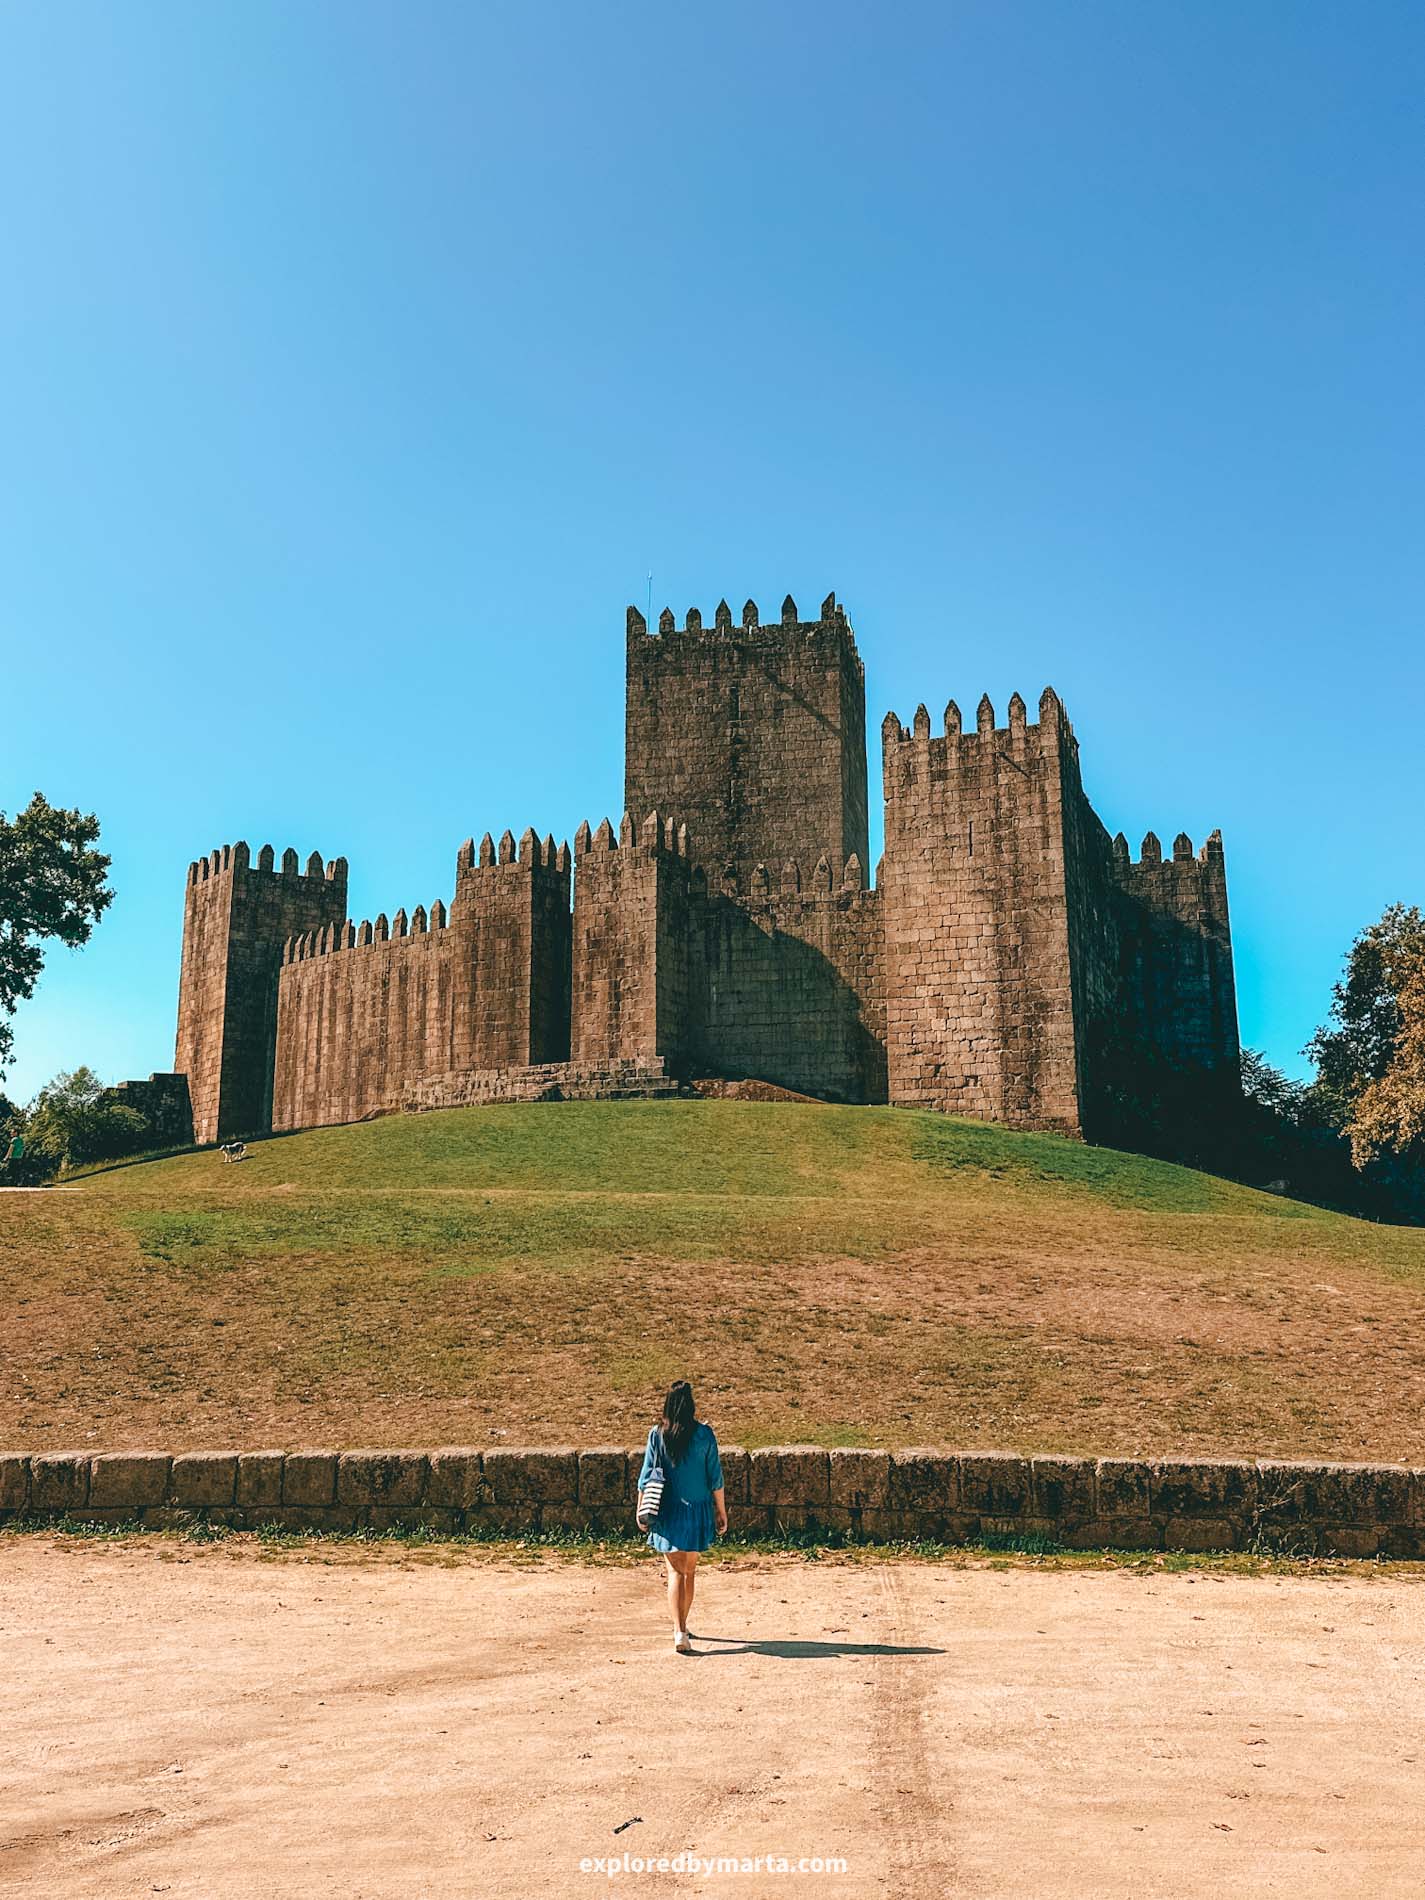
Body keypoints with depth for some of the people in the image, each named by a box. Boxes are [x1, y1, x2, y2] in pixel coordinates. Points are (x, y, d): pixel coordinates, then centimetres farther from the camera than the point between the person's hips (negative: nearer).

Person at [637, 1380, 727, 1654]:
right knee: (690, 1570, 17)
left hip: (668, 1511, 0)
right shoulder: (704, 1434, -7)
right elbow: (715, 1477, -3)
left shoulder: (657, 1434, -5)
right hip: (698, 1509, 1)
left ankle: (679, 1631, -16)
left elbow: (647, 1474, -1)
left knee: (675, 1571, -1)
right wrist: (721, 1511, 6)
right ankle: (681, 1626, 29)